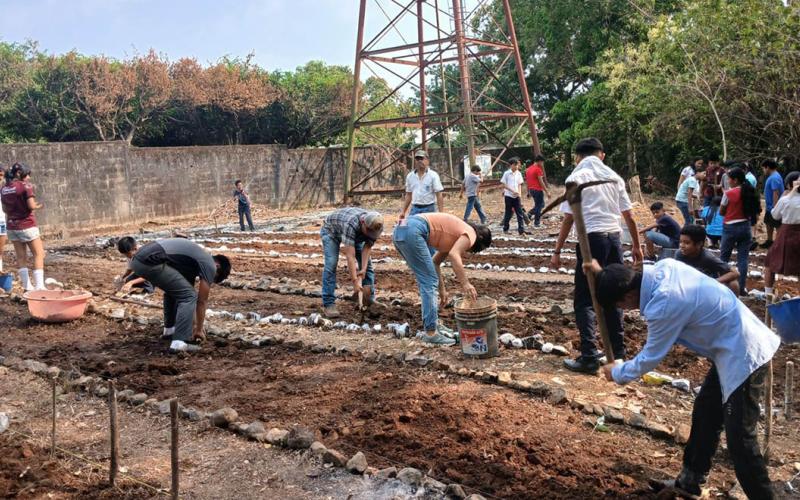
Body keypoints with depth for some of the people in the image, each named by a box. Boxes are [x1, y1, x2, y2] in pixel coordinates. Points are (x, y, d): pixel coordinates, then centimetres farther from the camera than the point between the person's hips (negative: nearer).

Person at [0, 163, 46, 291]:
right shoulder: (26, 185, -13)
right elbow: (32, 206, -20)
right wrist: (38, 206, 0)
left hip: (11, 226, 6)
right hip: (27, 226, -6)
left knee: (21, 257, 10)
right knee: (39, 255, 2)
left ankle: (27, 287, 12)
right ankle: (39, 286, -5)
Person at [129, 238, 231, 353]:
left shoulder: (196, 259, 31)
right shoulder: (209, 265, 6)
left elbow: (184, 293, 37)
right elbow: (202, 301, 10)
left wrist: (193, 324, 42)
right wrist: (199, 329, 22)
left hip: (137, 258, 10)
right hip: (150, 261, -10)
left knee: (174, 290, 30)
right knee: (188, 295, -3)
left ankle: (169, 330, 36)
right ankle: (179, 343, -9)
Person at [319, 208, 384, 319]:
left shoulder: (376, 226, -29)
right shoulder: (351, 224, -46)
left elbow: (367, 247, -20)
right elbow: (350, 255, -46)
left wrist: (363, 269, -31)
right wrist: (355, 281, -47)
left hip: (355, 235, 6)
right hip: (331, 230, -6)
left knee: (367, 263, -2)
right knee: (331, 264, -21)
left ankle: (370, 299, 7)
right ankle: (328, 304, -16)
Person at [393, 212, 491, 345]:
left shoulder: (454, 237, 28)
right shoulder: (471, 234, 2)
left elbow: (435, 262, 31)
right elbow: (453, 255, -18)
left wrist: (442, 289, 32)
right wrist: (465, 283, -18)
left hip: (400, 230, 10)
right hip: (413, 231, -10)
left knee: (426, 281, 19)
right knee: (429, 282, -4)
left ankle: (433, 324, 27)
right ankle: (430, 333, -2)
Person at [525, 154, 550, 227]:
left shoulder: (528, 169, 11)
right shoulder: (538, 169, -14)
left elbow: (527, 181, 15)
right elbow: (541, 182, -17)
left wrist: (528, 192, 22)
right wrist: (546, 192, -13)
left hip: (531, 190, 8)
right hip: (538, 190, -8)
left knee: (541, 204, 20)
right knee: (539, 206, 2)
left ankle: (530, 213, 4)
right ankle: (536, 223, 4)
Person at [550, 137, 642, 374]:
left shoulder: (576, 178, -2)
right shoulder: (613, 177, 11)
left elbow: (568, 219, -6)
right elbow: (629, 216, 12)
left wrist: (557, 251, -2)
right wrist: (636, 245, 22)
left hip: (592, 239, -5)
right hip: (614, 238, 5)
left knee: (585, 301, 0)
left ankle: (589, 358, -6)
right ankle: (617, 352, 22)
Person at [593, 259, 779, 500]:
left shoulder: (663, 306, -28)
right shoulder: (663, 267, -5)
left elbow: (649, 358, -13)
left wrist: (617, 374, 3)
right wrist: (606, 276, 19)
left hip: (743, 356, -10)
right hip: (735, 346, 10)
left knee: (740, 441, -5)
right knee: (704, 414, 20)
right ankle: (690, 480, 36)